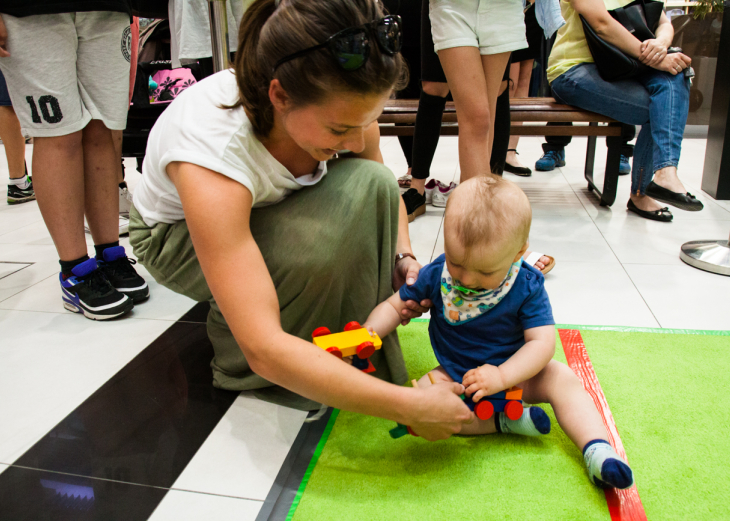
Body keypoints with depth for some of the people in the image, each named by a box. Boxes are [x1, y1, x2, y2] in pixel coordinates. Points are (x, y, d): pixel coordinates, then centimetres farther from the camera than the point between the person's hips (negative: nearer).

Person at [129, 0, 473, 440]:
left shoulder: (343, 108, -25)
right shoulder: (211, 148, -41)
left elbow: (384, 192, -1)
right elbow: (264, 349, -43)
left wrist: (403, 255, -21)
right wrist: (410, 407, -42)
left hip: (271, 212, 5)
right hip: (179, 234, -5)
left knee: (371, 186, -22)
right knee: (314, 248, -35)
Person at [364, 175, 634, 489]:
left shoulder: (527, 286, -19)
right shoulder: (435, 275, -15)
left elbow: (542, 342, -21)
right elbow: (395, 306, -4)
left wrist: (502, 376, -34)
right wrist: (369, 334, -23)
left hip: (514, 372, -1)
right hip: (454, 377, 2)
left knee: (563, 380, -23)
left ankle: (597, 450, -20)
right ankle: (502, 421, -24)